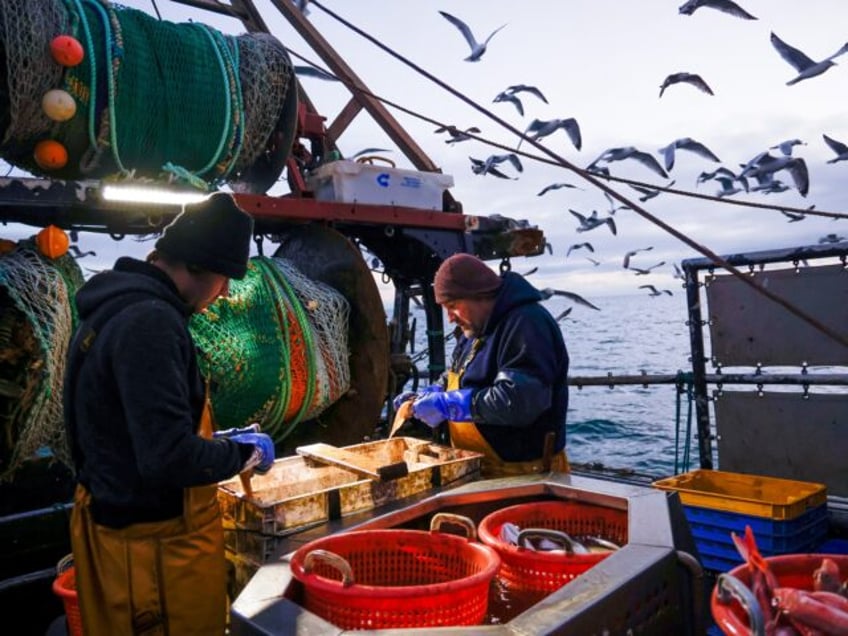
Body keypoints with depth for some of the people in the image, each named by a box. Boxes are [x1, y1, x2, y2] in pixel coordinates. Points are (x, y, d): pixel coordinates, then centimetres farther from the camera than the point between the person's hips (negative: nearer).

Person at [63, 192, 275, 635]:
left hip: (115, 520, 10)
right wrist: (245, 452, -14)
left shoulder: (113, 307, 6)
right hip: (155, 540, -10)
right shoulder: (149, 321, -26)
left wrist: (219, 443, 13)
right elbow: (169, 458, -31)